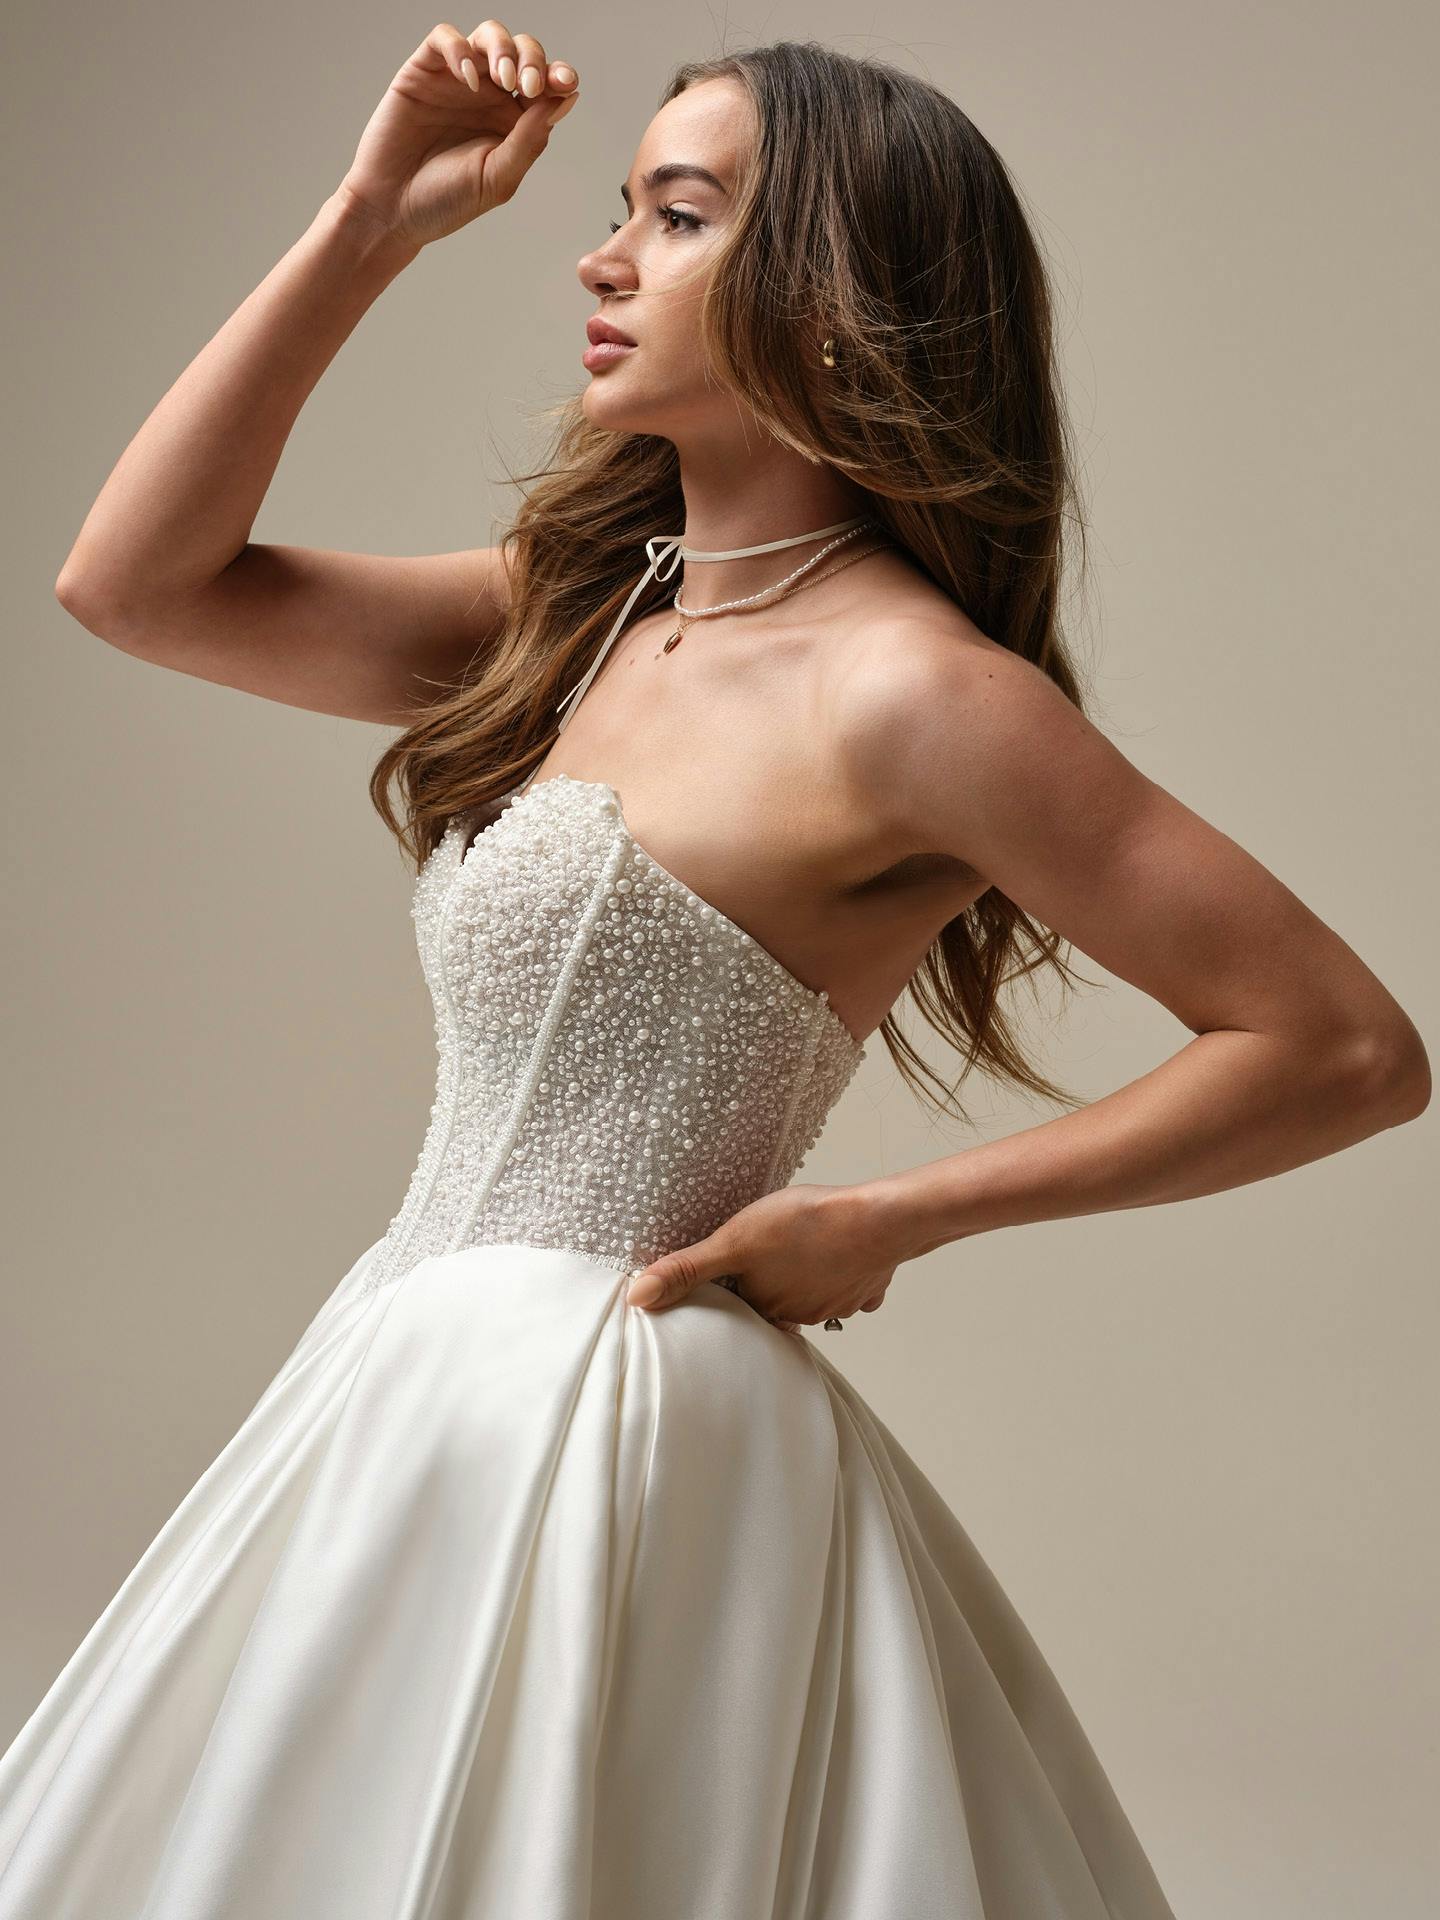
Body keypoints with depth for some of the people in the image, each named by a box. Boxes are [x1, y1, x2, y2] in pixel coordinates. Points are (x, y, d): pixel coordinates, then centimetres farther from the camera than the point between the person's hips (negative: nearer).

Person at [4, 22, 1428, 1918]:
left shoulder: (906, 691, -16)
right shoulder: (580, 609, 8)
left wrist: (884, 1220, -13)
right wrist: (370, 219, 5)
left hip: (591, 1430, -8)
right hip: (433, 1391, 8)